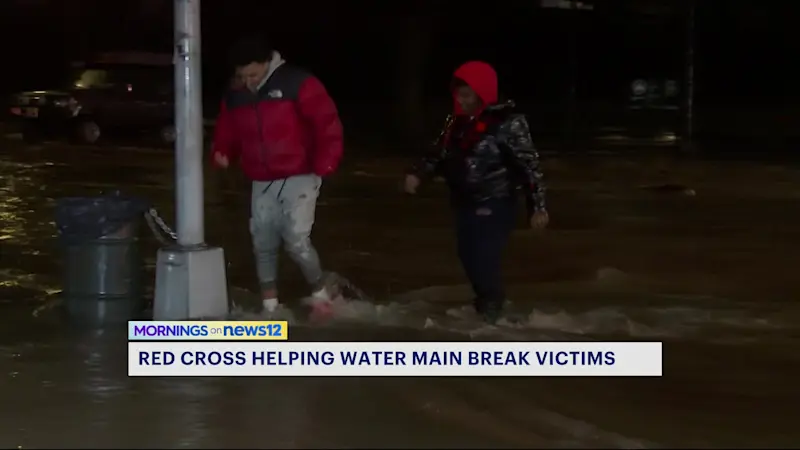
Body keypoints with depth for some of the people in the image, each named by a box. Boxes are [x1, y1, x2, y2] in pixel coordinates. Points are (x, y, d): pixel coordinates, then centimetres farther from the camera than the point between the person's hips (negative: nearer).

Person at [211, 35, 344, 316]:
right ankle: (270, 306, 17)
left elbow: (328, 125, -13)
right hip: (262, 184, 6)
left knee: (296, 241, -14)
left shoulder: (298, 84, -11)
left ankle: (321, 290, 9)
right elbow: (227, 134, 17)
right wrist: (222, 154, -5)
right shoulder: (235, 97, 8)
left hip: (299, 179, -6)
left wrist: (323, 167, -18)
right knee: (263, 245, 6)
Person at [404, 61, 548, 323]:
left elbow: (528, 165, -14)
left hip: (495, 207, -7)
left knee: (485, 261, -11)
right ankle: (485, 305, 35)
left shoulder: (507, 123, -14)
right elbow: (440, 155, 15)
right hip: (465, 204, 7)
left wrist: (537, 206, -16)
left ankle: (489, 313, 9)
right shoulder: (457, 122, 7)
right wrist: (417, 174, -4)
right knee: (469, 259, 14)